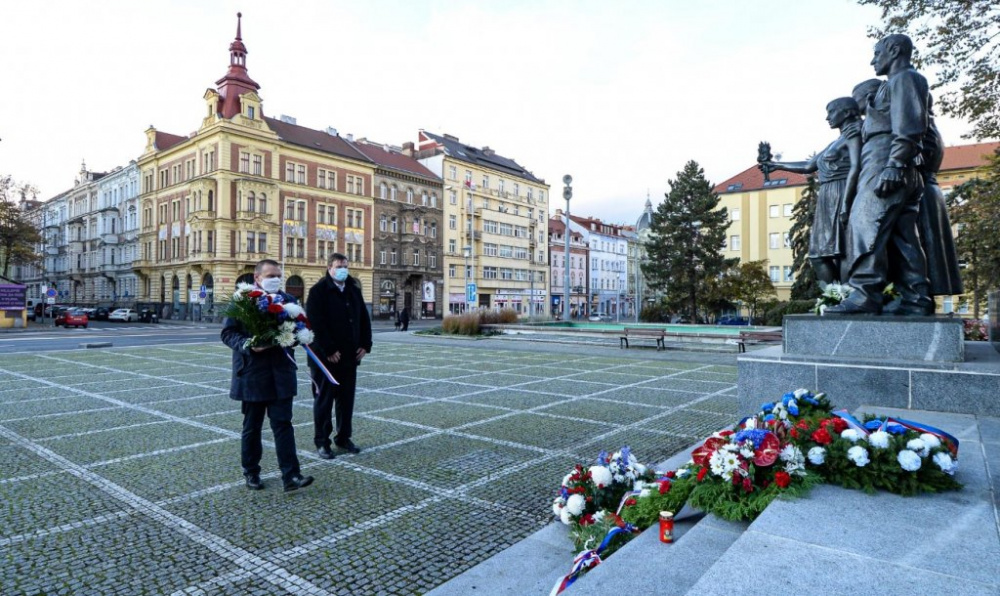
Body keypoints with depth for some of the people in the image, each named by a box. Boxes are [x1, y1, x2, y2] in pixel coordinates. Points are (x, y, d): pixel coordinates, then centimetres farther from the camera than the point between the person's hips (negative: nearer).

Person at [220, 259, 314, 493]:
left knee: (283, 424, 0)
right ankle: (251, 472, 28)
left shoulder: (287, 300, 7)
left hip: (281, 373, 2)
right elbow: (228, 333, -4)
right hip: (251, 374, -2)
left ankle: (291, 476, 0)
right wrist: (248, 345, -21)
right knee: (252, 427, 12)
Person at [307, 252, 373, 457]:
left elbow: (364, 319, 14)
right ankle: (322, 442, 15)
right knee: (324, 399, 4)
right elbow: (316, 323, -15)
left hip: (350, 356, 6)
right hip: (326, 356, -6)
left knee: (346, 399, 12)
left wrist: (365, 344, 3)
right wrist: (329, 351, -18)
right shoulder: (318, 291, -8)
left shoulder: (354, 290, 11)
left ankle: (344, 437, 25)